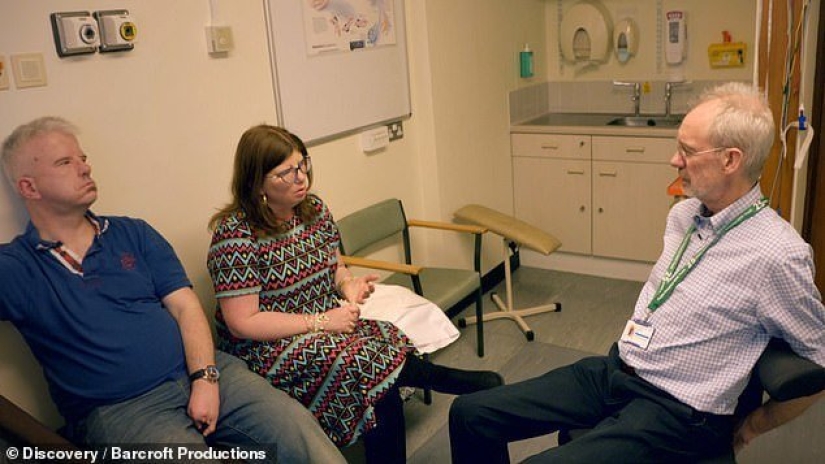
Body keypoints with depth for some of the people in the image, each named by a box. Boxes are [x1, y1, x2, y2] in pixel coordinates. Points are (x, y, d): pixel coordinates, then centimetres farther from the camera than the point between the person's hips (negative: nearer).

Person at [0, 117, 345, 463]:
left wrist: (205, 377, -8)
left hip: (204, 374, 3)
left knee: (302, 434, -13)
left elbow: (185, 307, 6)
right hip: (120, 408, -3)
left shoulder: (133, 233, 14)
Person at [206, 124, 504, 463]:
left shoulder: (314, 209, 2)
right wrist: (321, 322, -20)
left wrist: (347, 284, -8)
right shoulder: (236, 235, -17)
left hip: (325, 322, 6)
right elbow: (242, 323, -19)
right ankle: (445, 379, -7)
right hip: (267, 349, -6)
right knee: (370, 359, -29)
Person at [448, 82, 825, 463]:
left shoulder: (777, 255, -17)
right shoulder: (682, 214, 6)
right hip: (613, 370, 7)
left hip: (676, 411, -7)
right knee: (471, 413, -2)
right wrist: (623, 358, 16)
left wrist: (755, 426, 1)